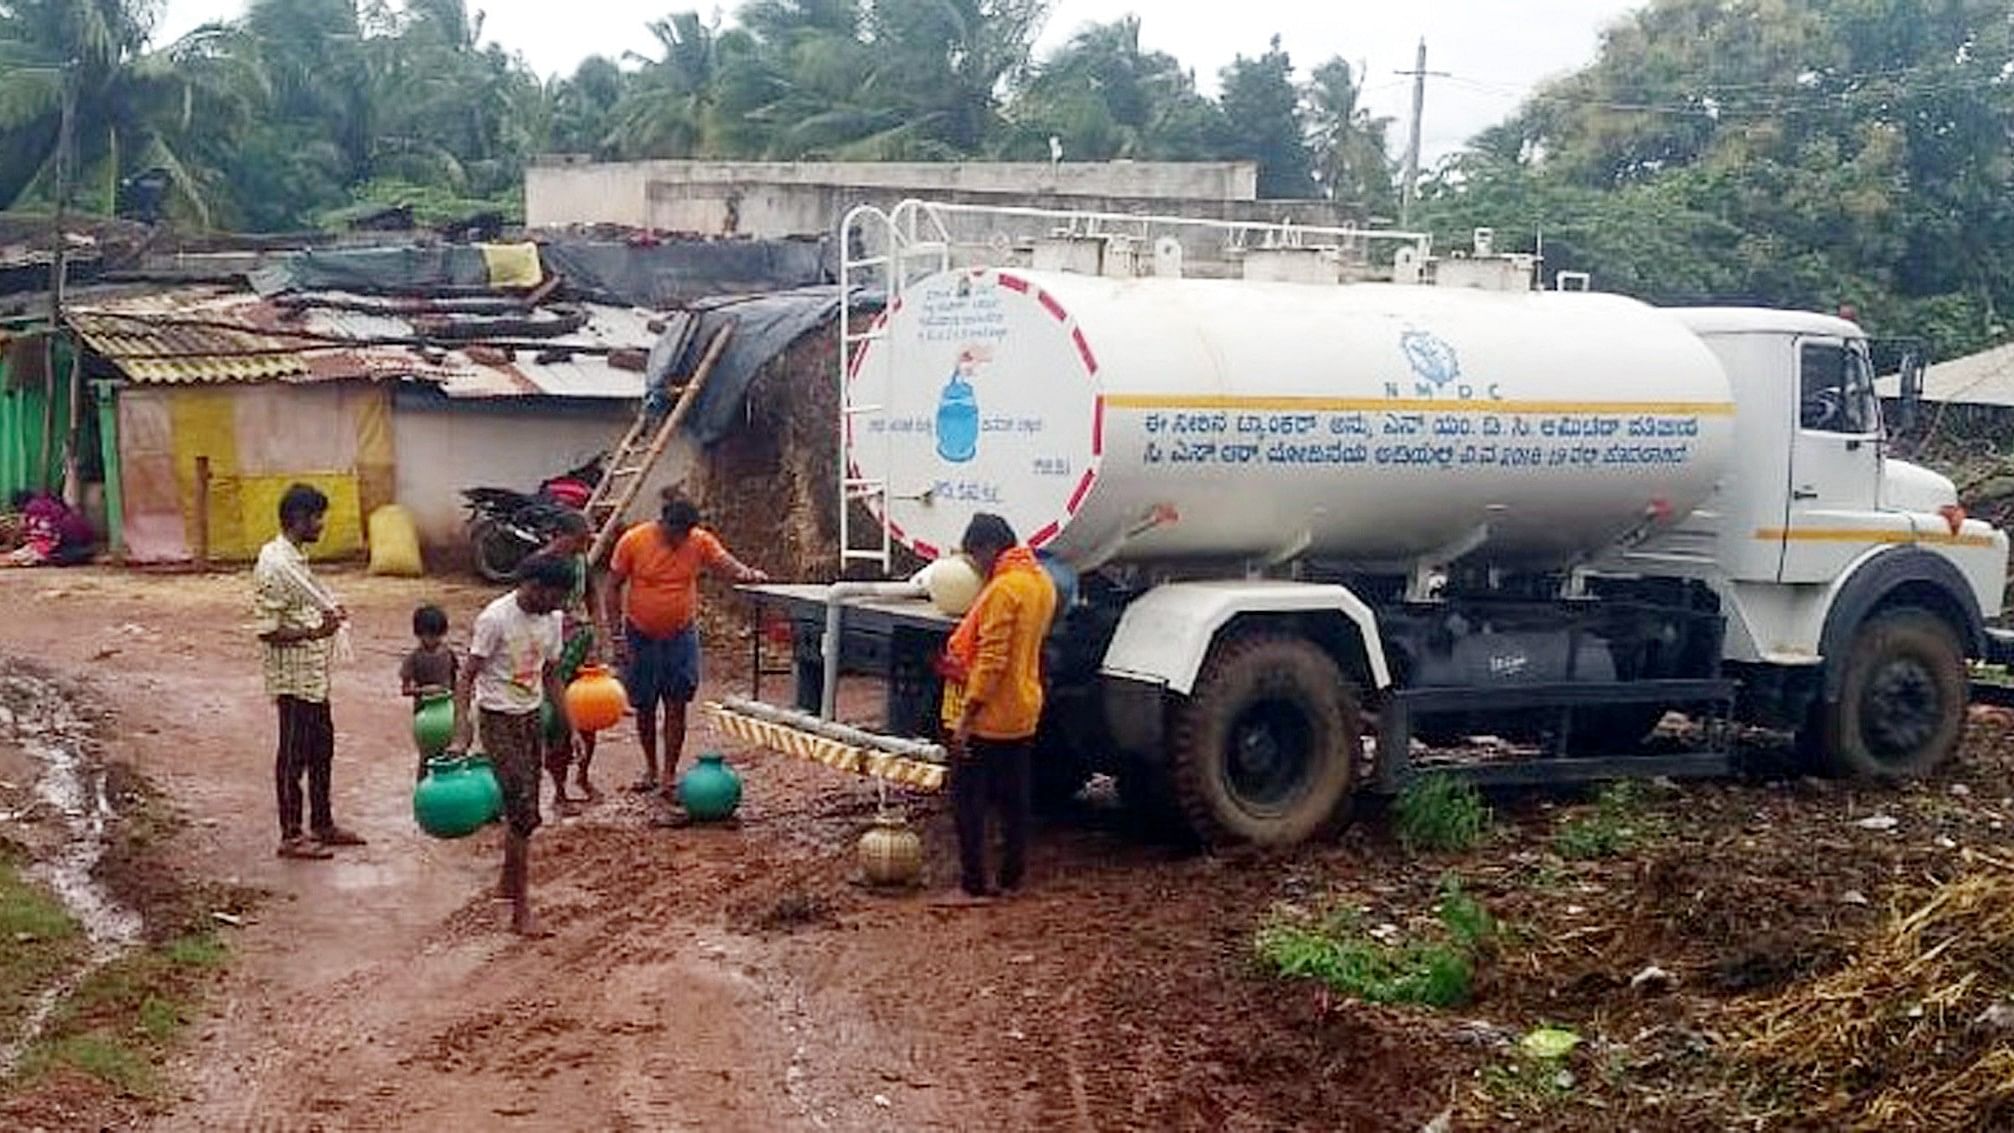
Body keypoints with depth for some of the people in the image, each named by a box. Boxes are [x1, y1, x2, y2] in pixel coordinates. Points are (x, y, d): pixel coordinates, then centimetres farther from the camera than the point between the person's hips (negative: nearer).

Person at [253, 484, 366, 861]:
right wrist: (315, 632, -29)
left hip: (314, 676, 10)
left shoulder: (295, 558, 9)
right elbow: (268, 631, -23)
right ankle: (291, 836, 11)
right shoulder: (274, 567, -21)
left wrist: (328, 612, 7)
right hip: (293, 678, -10)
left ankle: (323, 824, 29)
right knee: (294, 756, 1)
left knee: (321, 748, 17)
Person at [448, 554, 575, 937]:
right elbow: (466, 678, -17)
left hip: (532, 716, 7)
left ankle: (509, 881, 35)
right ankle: (521, 911, -6)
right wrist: (462, 735, -26)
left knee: (523, 809, 13)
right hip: (499, 718, -7)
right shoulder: (495, 619, -18)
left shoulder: (551, 619, 3)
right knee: (523, 813, -11)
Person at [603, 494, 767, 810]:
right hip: (640, 638, 0)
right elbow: (614, 587, -5)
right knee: (644, 706, 10)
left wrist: (745, 572, -39)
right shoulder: (632, 541, -11)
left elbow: (726, 562, -15)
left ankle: (670, 776, 7)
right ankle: (650, 769, 29)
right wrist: (617, 634, -8)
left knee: (676, 707, -1)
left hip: (681, 636, 0)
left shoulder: (701, 541, -6)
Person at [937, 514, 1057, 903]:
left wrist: (966, 714, -21)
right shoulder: (1041, 582, 10)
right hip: (1022, 714, 9)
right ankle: (1011, 879, 20)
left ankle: (973, 885, 0)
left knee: (969, 800, -2)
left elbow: (992, 660, -22)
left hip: (987, 717, -9)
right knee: (1014, 799, 13)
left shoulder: (1003, 588, -19)